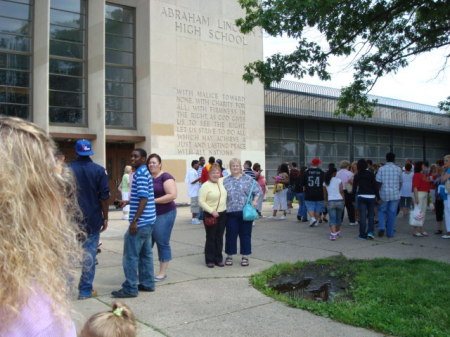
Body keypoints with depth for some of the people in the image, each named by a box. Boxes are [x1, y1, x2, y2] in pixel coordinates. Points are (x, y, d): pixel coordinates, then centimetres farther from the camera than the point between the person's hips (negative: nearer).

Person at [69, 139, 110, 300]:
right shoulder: (99, 170, -5)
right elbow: (104, 197, -5)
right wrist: (105, 218, 4)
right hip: (92, 219, -1)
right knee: (89, 254, 5)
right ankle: (85, 290, 10)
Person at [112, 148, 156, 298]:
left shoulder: (140, 174, -14)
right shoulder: (144, 172, 15)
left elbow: (144, 199, -22)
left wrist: (134, 221, -23)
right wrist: (128, 202, 17)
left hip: (140, 222, -10)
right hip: (148, 221, 10)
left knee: (131, 255, -4)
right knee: (145, 253, 14)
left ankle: (130, 288, 2)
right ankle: (147, 283, 22)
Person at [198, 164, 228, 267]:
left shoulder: (221, 181, 7)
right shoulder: (205, 186, -11)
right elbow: (201, 201, -14)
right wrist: (212, 211, -18)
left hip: (222, 214, 6)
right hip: (210, 215, -5)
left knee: (219, 237, 12)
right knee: (211, 238, 3)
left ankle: (218, 259, 22)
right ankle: (210, 260, 14)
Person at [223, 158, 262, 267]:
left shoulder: (248, 179, 5)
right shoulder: (226, 181, 9)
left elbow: (258, 191, 6)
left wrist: (254, 201, -8)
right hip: (230, 212, 1)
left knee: (245, 234, 5)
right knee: (231, 234, 6)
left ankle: (245, 256, 16)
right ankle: (229, 256, 18)